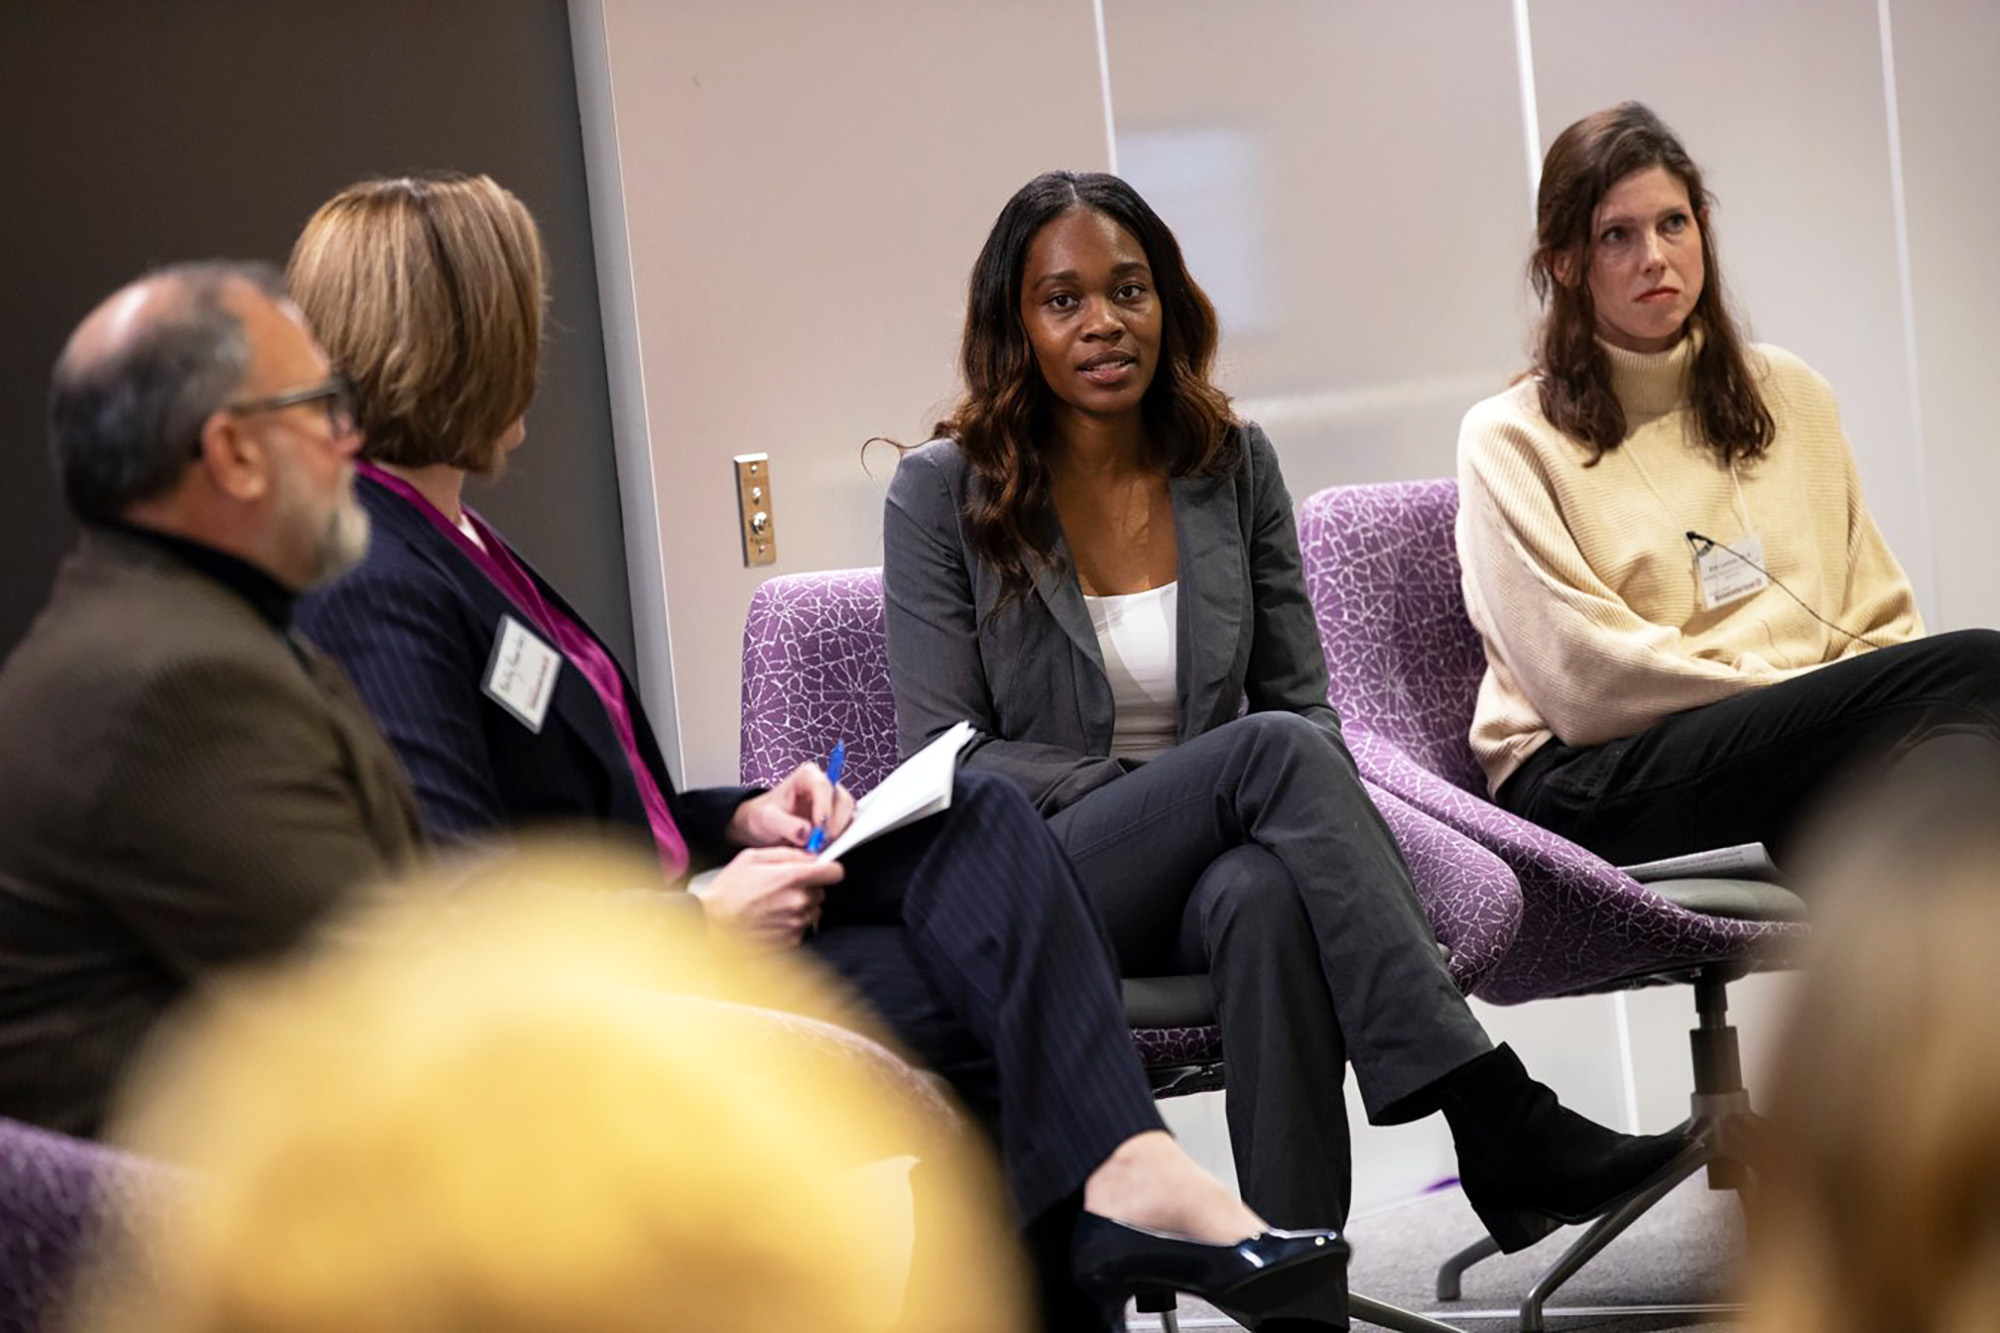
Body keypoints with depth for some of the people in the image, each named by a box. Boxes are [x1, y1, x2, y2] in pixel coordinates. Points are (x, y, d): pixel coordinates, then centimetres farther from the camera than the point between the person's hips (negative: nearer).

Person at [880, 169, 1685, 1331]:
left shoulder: (1234, 467, 9)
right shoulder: (943, 495, -1)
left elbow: (1300, 696, 10)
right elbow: (948, 758, -4)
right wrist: (1150, 790, -17)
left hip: (1209, 871, 3)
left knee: (1267, 898, -38)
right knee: (1274, 751, -32)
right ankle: (1498, 1122, -38)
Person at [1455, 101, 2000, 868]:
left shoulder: (1788, 395, 23)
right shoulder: (1510, 439, 7)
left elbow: (1876, 614, 18)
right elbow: (1586, 677, -4)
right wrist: (1809, 693, -10)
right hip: (1598, 786, -4)